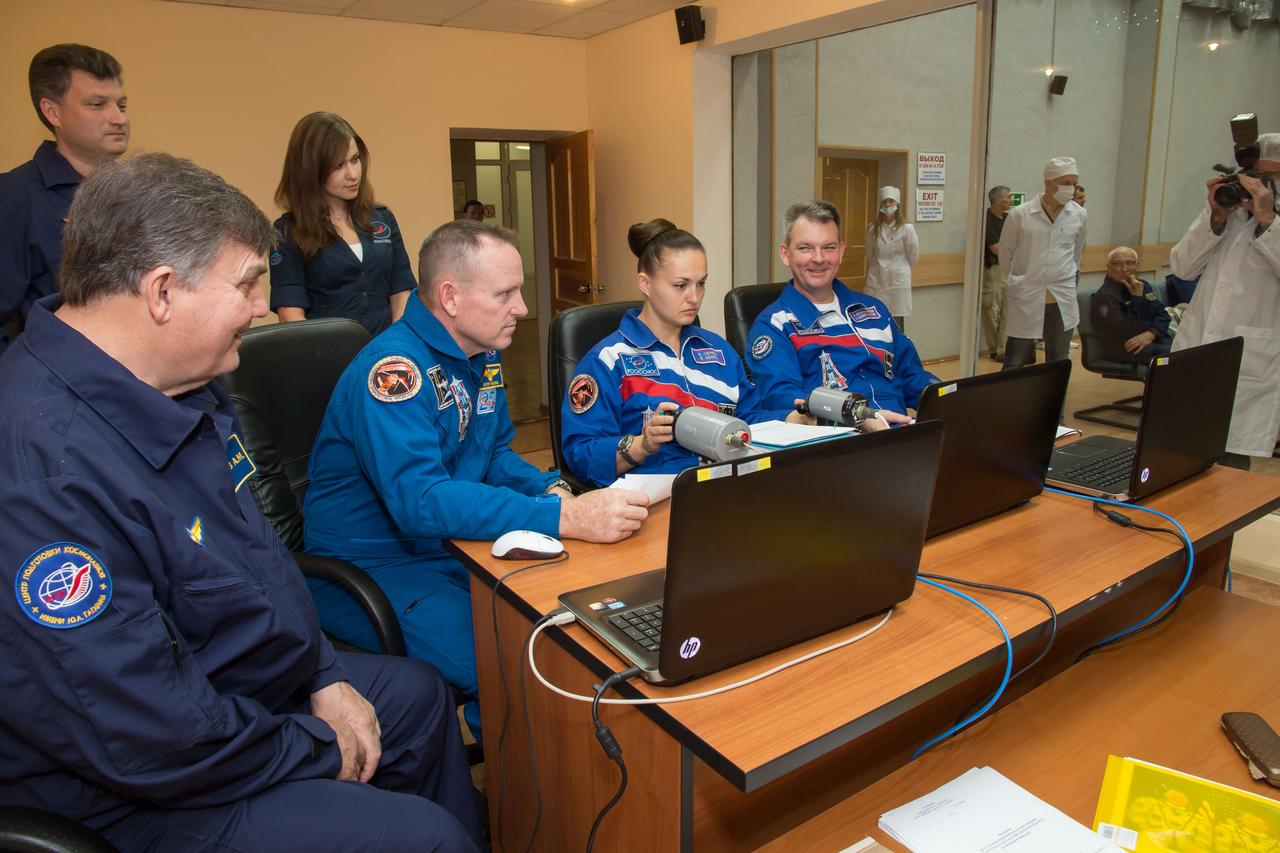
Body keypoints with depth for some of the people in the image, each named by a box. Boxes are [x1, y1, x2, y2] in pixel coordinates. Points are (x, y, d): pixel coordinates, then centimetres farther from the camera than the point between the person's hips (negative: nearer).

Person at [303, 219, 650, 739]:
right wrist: (565, 517, -41)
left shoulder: (483, 356, 5)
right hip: (372, 568, -8)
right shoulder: (396, 367, -23)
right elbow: (421, 503, -34)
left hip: (452, 548, 8)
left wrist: (549, 489, -9)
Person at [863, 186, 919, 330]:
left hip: (898, 282, -3)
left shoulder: (907, 228, -7)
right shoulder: (872, 228, 2)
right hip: (876, 282, 3)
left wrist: (901, 271, 13)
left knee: (896, 325, 5)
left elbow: (913, 256, 1)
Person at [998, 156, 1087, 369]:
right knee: (1015, 364, 2)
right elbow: (1006, 253, 6)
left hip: (1063, 300, 3)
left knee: (1059, 365, 9)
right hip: (1025, 299, -3)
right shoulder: (1020, 214, -6)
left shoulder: (1078, 215, 4)